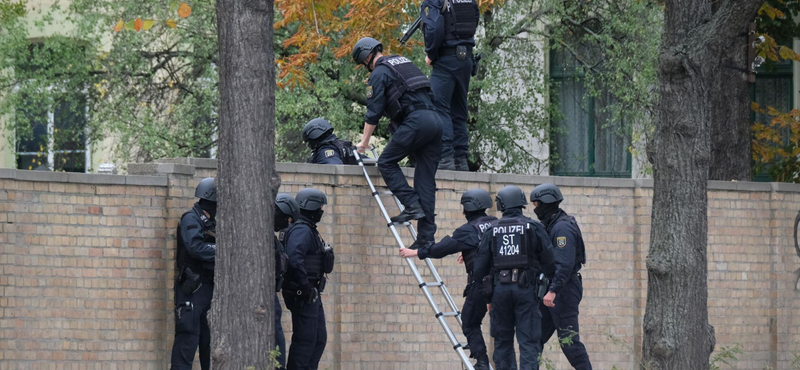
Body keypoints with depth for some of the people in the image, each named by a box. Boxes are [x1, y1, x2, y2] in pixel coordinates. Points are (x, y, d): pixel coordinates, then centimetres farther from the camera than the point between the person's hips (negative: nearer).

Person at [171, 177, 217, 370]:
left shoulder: (212, 222, 17)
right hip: (193, 287, -9)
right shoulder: (191, 219, -9)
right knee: (189, 333, -12)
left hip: (209, 287, 9)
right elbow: (195, 247, -23)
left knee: (209, 337, 13)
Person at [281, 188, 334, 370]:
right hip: (303, 294, -11)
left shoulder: (308, 229, 18)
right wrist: (305, 287, -26)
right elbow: (294, 259, -30)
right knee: (305, 340, -9)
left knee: (319, 339, 13)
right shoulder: (302, 230, -15)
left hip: (312, 295, 11)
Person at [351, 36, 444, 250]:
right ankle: (426, 236, 1)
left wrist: (364, 141, 9)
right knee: (426, 180, 6)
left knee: (386, 162, 3)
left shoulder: (379, 74, 1)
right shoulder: (404, 62, 27)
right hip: (435, 120, 8)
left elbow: (373, 112, -1)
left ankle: (412, 206, -12)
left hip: (415, 120, -8)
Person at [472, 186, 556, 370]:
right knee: (528, 341, -4)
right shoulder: (534, 227, 0)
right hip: (526, 289, -2)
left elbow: (480, 268, 7)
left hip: (499, 290, 2)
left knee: (503, 341, 12)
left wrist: (488, 297, 16)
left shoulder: (492, 231, 7)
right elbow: (548, 262, 0)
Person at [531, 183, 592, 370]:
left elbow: (564, 263, -26)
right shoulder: (550, 225, 15)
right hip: (551, 289, 10)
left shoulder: (562, 227, -17)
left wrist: (553, 291, -31)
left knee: (568, 339, -10)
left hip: (564, 290, -10)